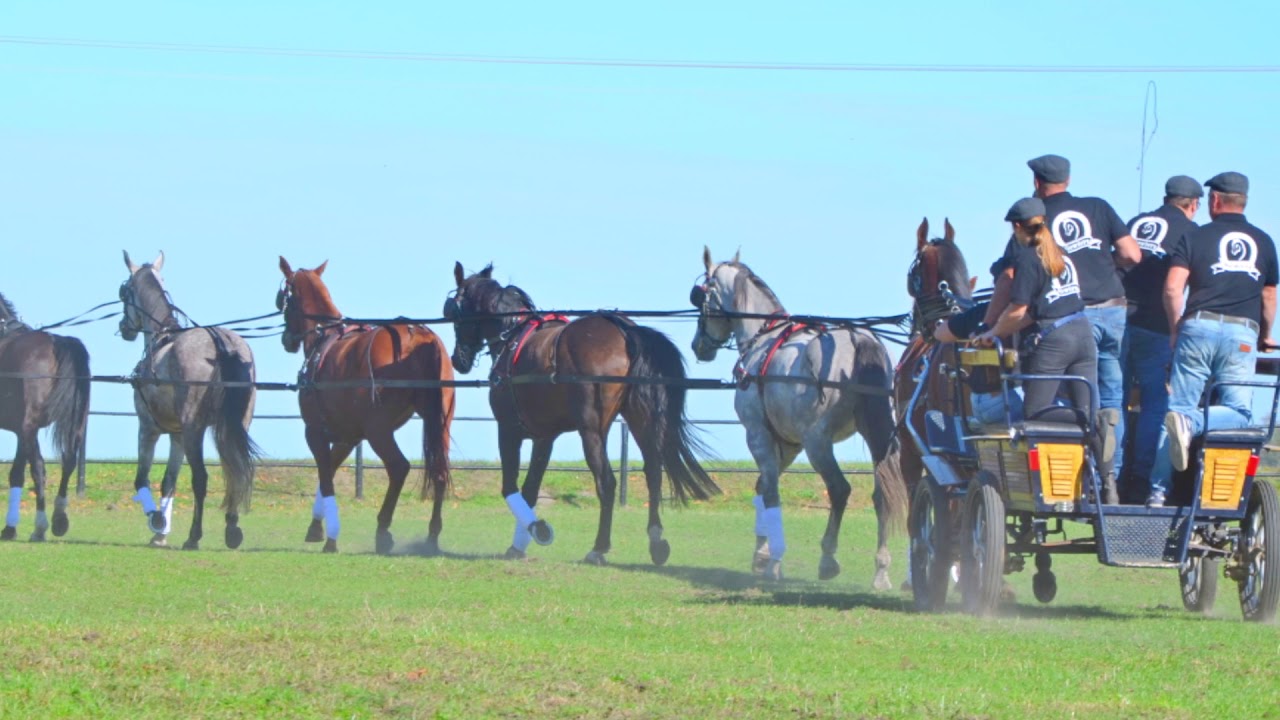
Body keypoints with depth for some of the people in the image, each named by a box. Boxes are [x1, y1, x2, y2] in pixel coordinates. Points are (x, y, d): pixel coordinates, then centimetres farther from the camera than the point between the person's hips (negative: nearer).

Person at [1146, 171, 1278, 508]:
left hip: (1199, 328, 0)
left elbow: (1172, 288, -2)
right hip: (1243, 333, 0)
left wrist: (1176, 328, 13)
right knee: (1237, 413, -1)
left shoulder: (1195, 237, 9)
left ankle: (1159, 490, -5)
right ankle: (1193, 424, -32)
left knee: (1179, 406, 3)